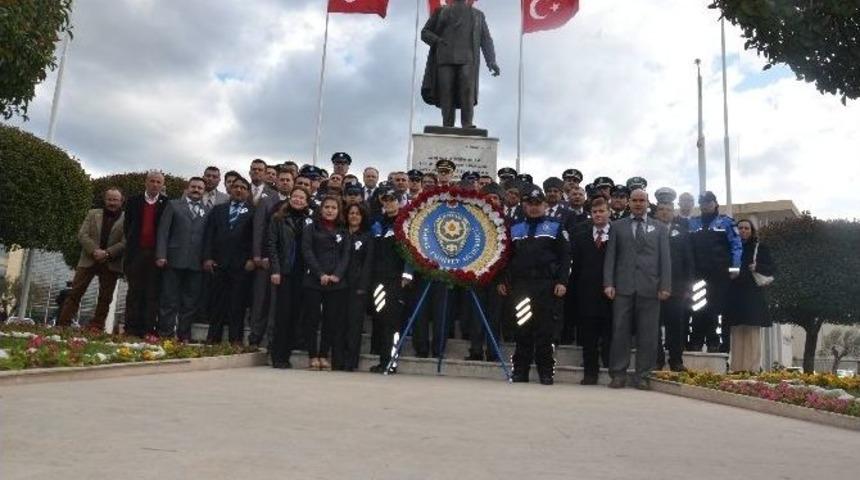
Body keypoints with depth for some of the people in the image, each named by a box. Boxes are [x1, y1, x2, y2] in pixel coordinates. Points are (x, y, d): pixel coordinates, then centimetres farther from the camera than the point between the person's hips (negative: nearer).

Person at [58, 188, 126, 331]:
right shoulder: (93, 214, 11)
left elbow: (125, 243, -6)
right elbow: (82, 235, 3)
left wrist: (107, 253, -18)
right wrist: (95, 251, -13)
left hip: (111, 264, -1)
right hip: (88, 260, 2)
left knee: (105, 298, 2)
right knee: (75, 293, -1)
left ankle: (96, 326, 9)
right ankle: (63, 324, 2)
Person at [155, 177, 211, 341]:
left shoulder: (208, 211, 10)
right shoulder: (173, 205, 9)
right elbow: (163, 231, 2)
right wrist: (161, 255, -6)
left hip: (197, 263, 1)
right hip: (174, 260, -1)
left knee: (190, 302, 5)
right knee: (169, 300, 3)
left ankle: (184, 336, 14)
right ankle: (165, 334, 10)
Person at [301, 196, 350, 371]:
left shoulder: (343, 232, 15)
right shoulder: (310, 229, 7)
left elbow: (346, 256, 7)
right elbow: (307, 252, -3)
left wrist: (337, 275, -10)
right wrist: (320, 274, -14)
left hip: (337, 283, 2)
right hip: (313, 281, -2)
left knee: (332, 320, 2)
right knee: (312, 318, -1)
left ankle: (324, 355, 11)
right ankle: (313, 356, 6)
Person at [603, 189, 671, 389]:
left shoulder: (659, 228, 14)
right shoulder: (617, 226, 12)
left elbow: (665, 258, 7)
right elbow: (610, 256, 6)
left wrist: (665, 286, -2)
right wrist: (608, 283, -4)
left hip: (649, 288, 1)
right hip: (623, 286, 0)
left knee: (647, 334, 2)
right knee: (620, 331, 0)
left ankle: (642, 375, 10)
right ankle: (618, 374, 8)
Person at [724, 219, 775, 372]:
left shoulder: (761, 248, 8)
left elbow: (773, 269, 4)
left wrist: (757, 267, -13)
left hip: (754, 296, -2)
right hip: (735, 295, 2)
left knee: (752, 332, -7)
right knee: (737, 333, 0)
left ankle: (753, 367, -7)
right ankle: (736, 367, 0)